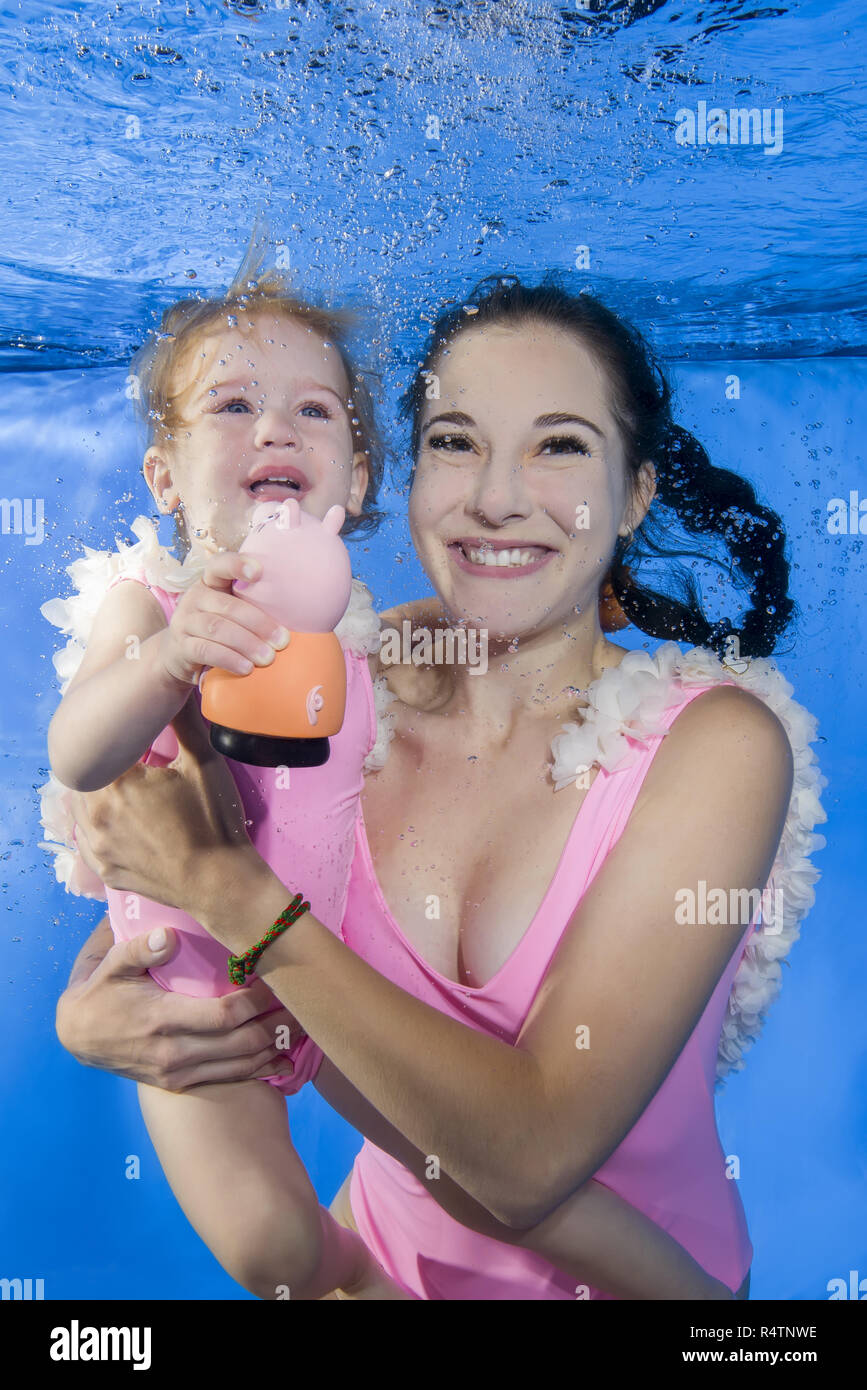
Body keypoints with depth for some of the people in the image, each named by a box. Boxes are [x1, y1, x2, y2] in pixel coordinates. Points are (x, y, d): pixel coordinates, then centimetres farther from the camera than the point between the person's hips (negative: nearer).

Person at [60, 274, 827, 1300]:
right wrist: (90, 1009, -22)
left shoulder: (716, 741, -20)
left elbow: (530, 1155, -27)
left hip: (633, 1272, -2)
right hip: (388, 1249, 3)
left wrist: (223, 884, -25)